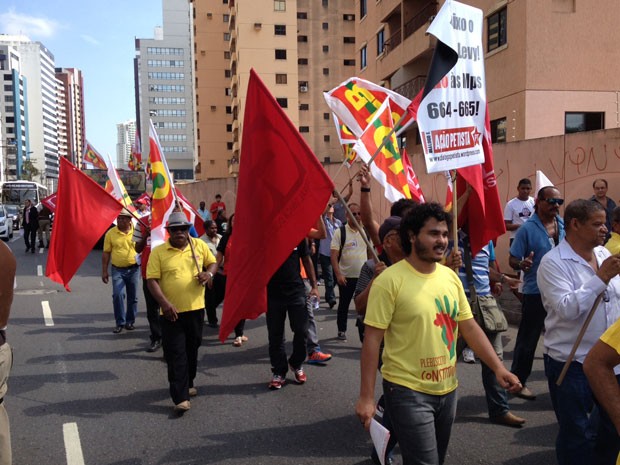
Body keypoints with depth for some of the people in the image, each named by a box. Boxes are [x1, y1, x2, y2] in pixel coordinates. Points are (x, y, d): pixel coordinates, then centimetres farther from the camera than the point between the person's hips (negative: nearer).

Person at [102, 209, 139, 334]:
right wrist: (104, 271, 3)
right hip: (117, 270, 0)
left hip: (133, 269, 1)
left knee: (133, 297, 8)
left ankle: (130, 321, 22)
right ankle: (120, 322, 0)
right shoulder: (111, 233, 1)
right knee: (118, 295, -11)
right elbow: (106, 253, 4)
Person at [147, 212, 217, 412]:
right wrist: (165, 303, -22)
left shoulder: (199, 245, 3)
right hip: (172, 312, -3)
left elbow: (212, 262, 16)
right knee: (176, 354, -3)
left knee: (192, 349, 17)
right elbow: (152, 281, -10)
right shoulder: (158, 252, -7)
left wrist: (209, 273, -8)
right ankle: (180, 397, 1)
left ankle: (188, 384, 38)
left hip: (196, 308, 4)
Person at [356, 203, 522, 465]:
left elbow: (470, 327, 9)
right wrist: (366, 396, -16)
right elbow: (372, 339, -15)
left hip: (447, 389, 7)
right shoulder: (390, 280, -16)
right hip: (408, 391, -6)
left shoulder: (450, 277, 3)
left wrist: (498, 367, -2)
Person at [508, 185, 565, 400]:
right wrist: (522, 264, -33)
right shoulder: (528, 228, -13)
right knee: (528, 339, 4)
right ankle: (518, 381, 18)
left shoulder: (564, 226, 4)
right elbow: (513, 260, -12)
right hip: (535, 293, -6)